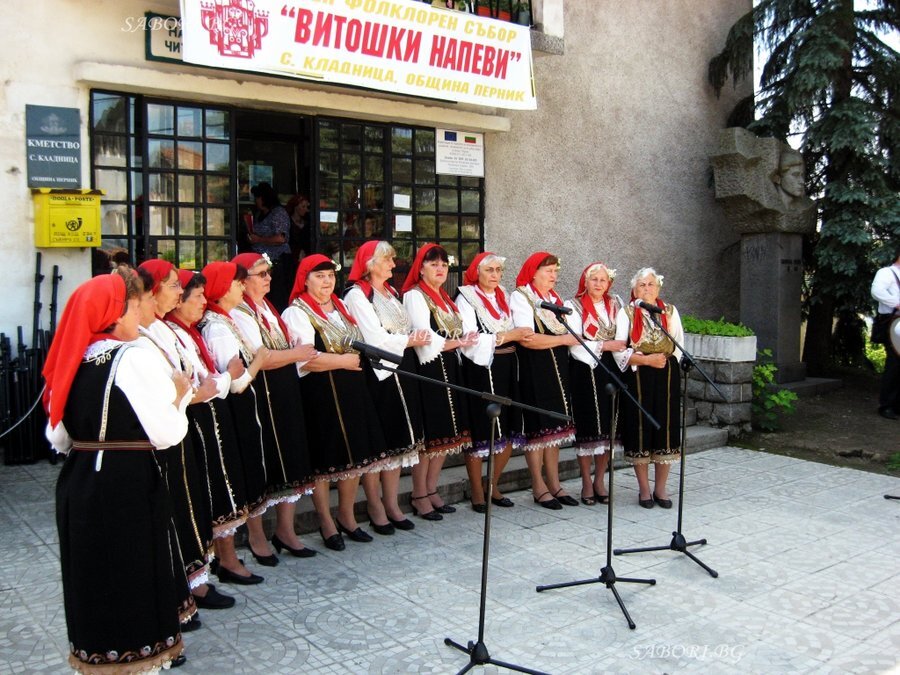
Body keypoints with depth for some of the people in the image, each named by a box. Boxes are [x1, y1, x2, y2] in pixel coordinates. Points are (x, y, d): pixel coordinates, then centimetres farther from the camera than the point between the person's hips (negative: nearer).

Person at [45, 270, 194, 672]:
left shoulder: (72, 361, 5)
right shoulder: (136, 360, -16)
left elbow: (58, 438, 10)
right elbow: (167, 434, -19)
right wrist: (180, 395, -3)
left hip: (78, 483, 7)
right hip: (129, 486, -7)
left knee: (91, 568, 18)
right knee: (137, 568, 7)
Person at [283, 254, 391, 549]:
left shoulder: (341, 307, 16)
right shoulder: (297, 313, -8)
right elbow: (305, 360, -20)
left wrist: (362, 354, 3)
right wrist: (345, 361, -14)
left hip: (352, 390, 7)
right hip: (320, 395, -7)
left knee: (356, 455, 9)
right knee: (323, 460, 4)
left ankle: (346, 515, 26)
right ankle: (326, 522, 19)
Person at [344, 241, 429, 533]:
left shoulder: (392, 292, 17)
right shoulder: (357, 295, -8)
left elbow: (407, 330, 16)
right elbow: (375, 339, -16)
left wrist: (415, 338, -7)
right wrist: (409, 340, -6)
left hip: (402, 372, 8)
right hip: (377, 374, -8)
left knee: (398, 441, 10)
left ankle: (391, 504, 20)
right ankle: (374, 507, 12)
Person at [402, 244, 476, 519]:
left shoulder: (444, 297, 20)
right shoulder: (415, 296, -6)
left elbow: (456, 333, 17)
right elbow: (426, 338, -17)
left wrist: (462, 340, -5)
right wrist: (458, 342, -10)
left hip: (449, 369, 8)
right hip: (428, 370, -8)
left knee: (447, 434, 10)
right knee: (429, 436, -5)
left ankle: (432, 491, 21)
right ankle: (420, 497, 5)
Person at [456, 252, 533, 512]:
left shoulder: (504, 297, 17)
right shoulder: (466, 298, -4)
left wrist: (521, 334, 1)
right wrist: (507, 336, -14)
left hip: (507, 368, 7)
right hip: (480, 371, -6)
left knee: (510, 431, 6)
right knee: (479, 433, -2)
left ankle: (493, 486, 23)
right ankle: (477, 493, 11)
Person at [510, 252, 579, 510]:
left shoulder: (555, 299, 17)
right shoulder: (521, 297, -6)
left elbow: (564, 332, 26)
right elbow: (527, 339, -18)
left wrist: (571, 338, 4)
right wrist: (563, 339, -13)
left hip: (557, 368, 7)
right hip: (533, 370, -7)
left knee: (554, 427, 9)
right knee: (537, 428, -2)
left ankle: (554, 484, 16)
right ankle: (539, 488, 7)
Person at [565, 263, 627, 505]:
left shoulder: (616, 304, 13)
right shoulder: (574, 307, -1)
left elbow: (624, 336, 15)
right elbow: (575, 344, -10)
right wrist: (605, 345, -15)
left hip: (611, 371, 4)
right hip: (584, 371, -4)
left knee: (608, 425, 6)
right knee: (587, 427, -1)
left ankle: (600, 481, 17)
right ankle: (586, 483, 9)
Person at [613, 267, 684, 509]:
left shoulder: (670, 311, 11)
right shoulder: (626, 313, 3)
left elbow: (679, 345, 9)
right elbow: (619, 351, -5)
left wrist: (664, 358, -7)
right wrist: (646, 359, -14)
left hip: (666, 377, 2)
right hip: (637, 379, -2)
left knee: (665, 428, 2)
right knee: (640, 431, 0)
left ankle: (660, 488, 14)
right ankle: (644, 489, 13)